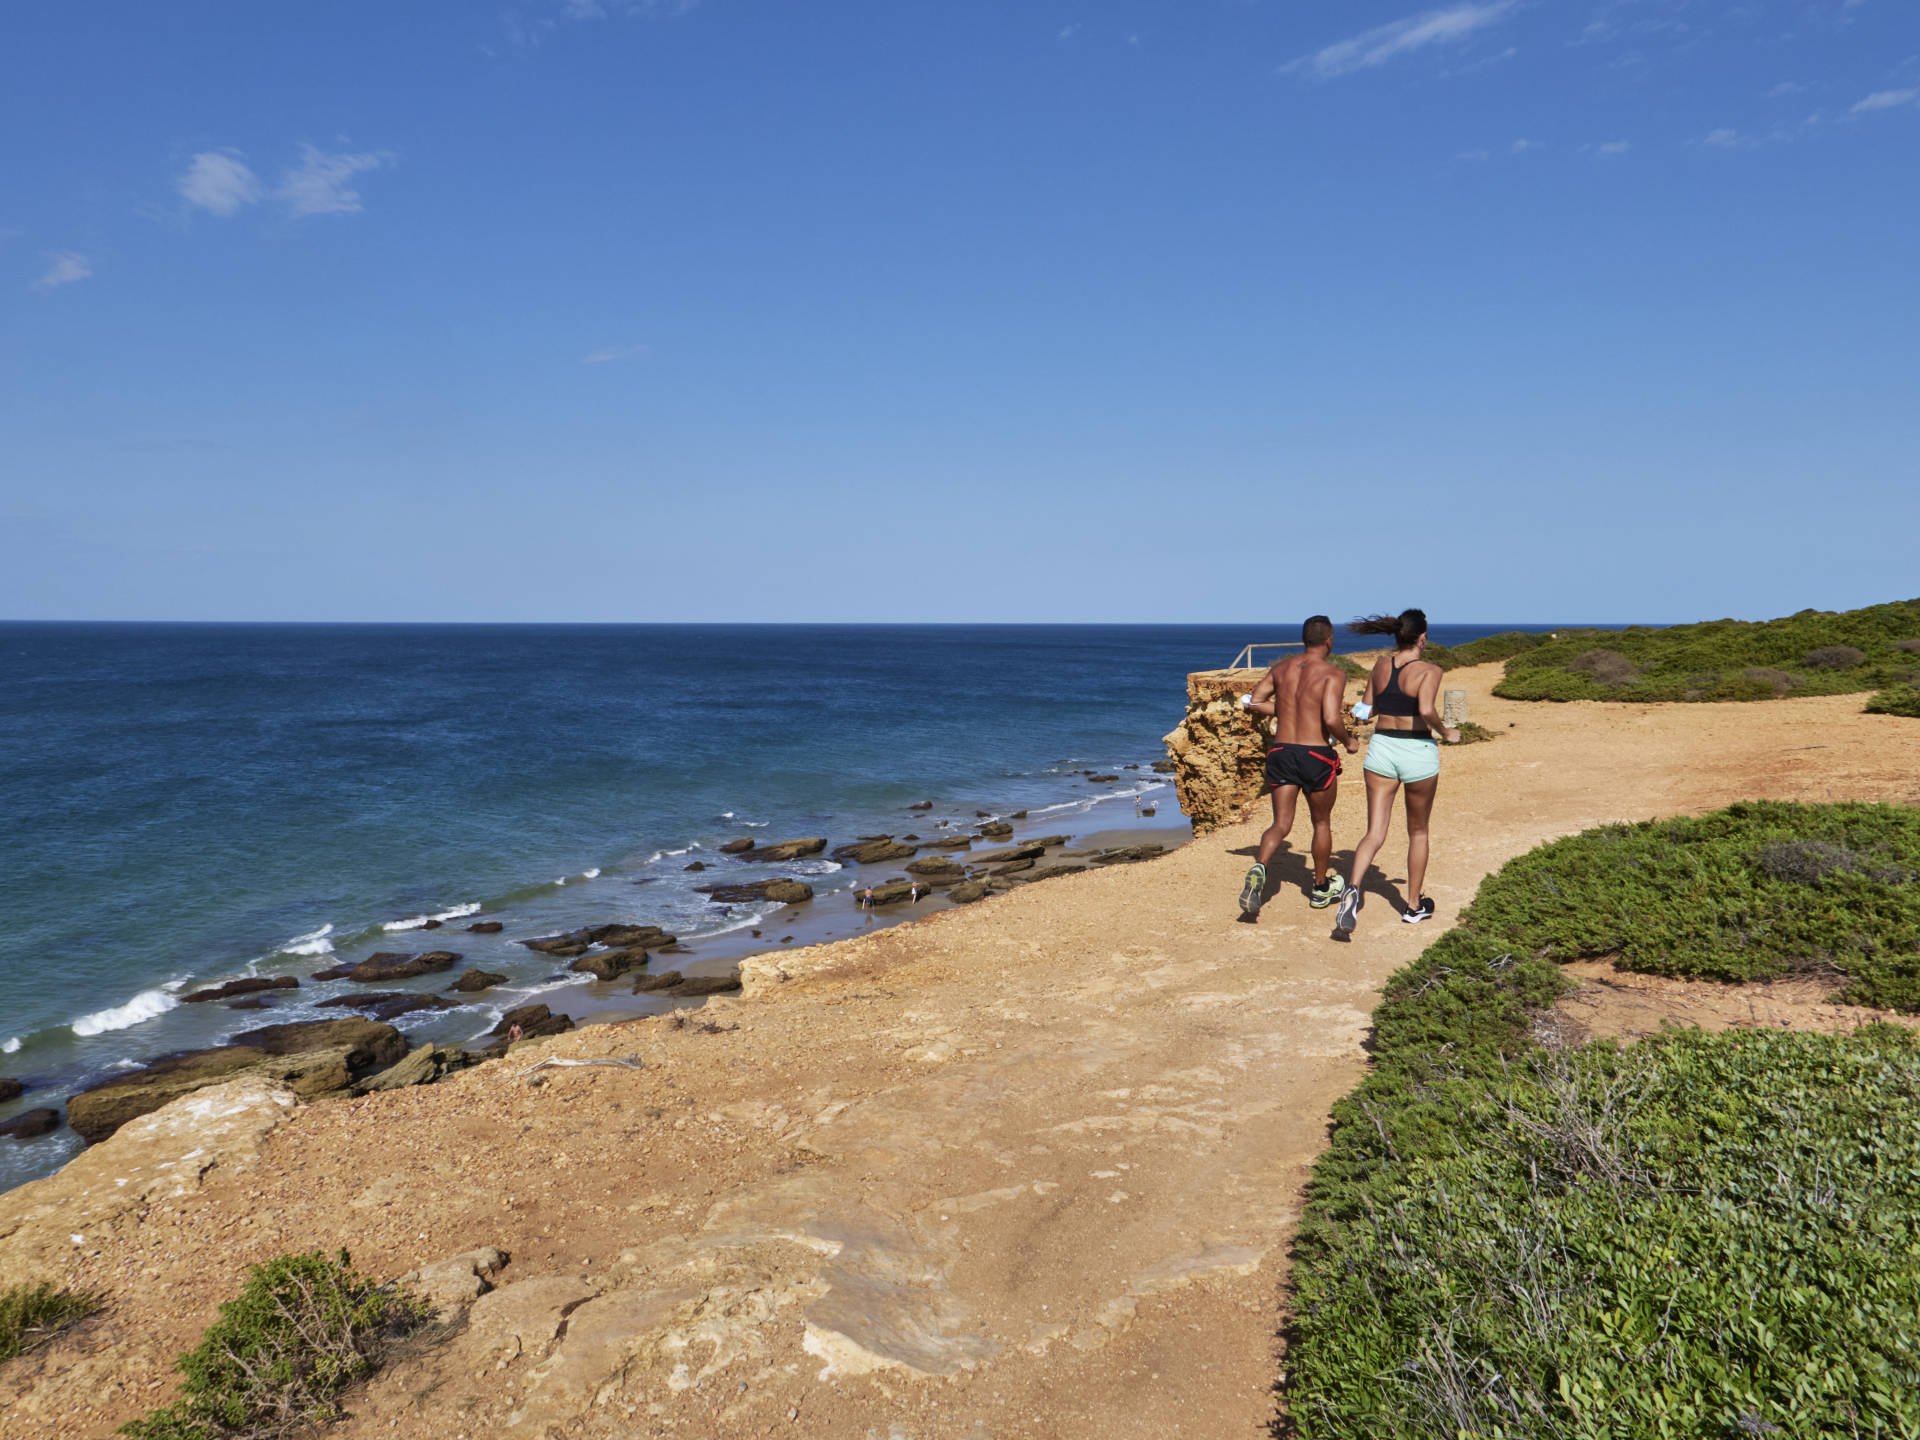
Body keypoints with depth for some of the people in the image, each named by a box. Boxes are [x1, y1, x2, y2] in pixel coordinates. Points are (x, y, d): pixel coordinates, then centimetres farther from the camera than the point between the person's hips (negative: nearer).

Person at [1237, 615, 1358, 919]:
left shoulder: (1282, 668, 6)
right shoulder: (1333, 673, -10)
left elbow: (1253, 702, 8)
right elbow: (1331, 719, -22)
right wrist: (1348, 742, -3)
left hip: (1281, 751, 4)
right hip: (1316, 755, -4)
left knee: (1281, 824, 5)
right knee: (1322, 823, 17)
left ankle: (1259, 869, -24)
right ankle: (1320, 888, 32)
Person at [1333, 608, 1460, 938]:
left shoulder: (1380, 665, 4)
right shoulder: (1429, 670, -11)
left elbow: (1367, 708, 12)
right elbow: (1426, 710, -26)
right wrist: (1446, 733, -9)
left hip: (1381, 750, 3)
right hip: (1418, 753, -3)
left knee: (1374, 834, 1)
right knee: (1417, 831, 17)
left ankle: (1353, 888, -26)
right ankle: (1414, 906, 28)